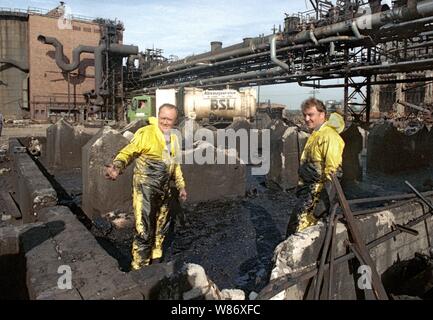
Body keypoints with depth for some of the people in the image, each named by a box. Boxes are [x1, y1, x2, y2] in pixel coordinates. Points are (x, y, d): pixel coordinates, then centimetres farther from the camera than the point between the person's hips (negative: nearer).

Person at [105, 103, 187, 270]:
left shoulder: (173, 138, 10)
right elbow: (127, 152, -20)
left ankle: (155, 261, 39)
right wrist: (116, 167, -40)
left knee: (161, 228, 19)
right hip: (145, 189, -7)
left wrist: (181, 186, 21)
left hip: (164, 190, 8)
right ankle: (139, 268, 11)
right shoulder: (145, 133, -13)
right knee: (144, 231, -7)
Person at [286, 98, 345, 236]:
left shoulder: (329, 137, -17)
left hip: (318, 192, -10)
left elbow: (333, 172, -23)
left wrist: (324, 201, -24)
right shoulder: (314, 135, 16)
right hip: (308, 190, 10)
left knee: (298, 229, -12)